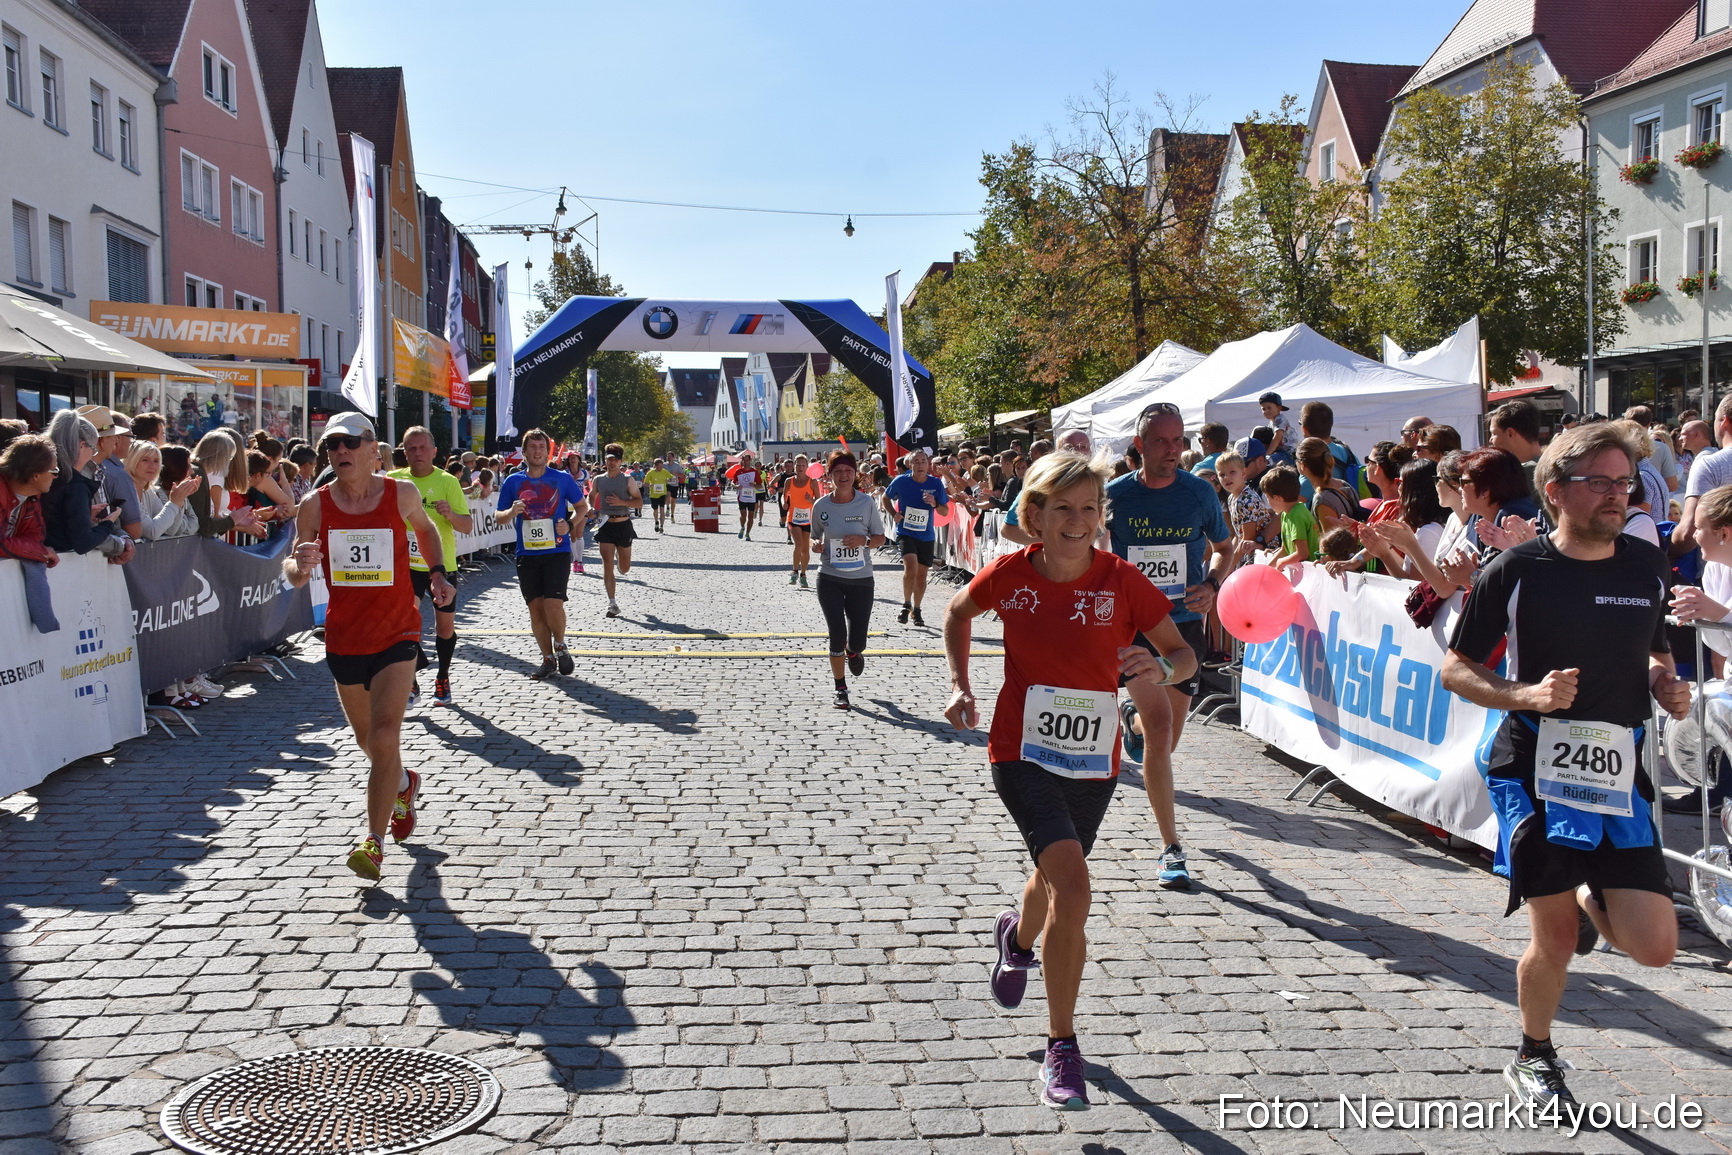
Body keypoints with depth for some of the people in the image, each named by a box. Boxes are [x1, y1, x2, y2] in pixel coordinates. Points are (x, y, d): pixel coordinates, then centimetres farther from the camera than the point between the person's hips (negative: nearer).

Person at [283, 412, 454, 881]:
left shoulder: (402, 494, -6)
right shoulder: (315, 505, -5)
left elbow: (426, 529, 17)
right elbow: (293, 574, -1)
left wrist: (438, 574, 3)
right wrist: (299, 567, -24)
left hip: (397, 635, -3)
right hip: (343, 638, 3)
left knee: (384, 737, -15)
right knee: (368, 740, 18)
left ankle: (374, 841, -4)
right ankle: (404, 784, 50)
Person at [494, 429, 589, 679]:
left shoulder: (562, 479, 2)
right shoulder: (513, 482, 6)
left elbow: (582, 506, 12)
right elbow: (498, 517, 9)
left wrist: (569, 525, -7)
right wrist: (512, 512, -13)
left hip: (557, 552, -2)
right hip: (527, 554, 2)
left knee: (553, 604, -14)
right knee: (536, 608, 4)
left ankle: (560, 647, 12)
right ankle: (548, 659, 16)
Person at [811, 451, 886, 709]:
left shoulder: (867, 502, -6)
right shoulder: (821, 506, -3)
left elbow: (880, 538, 2)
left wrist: (864, 540, -19)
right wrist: (816, 546, -11)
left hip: (861, 578, 0)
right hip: (829, 579, 0)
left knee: (856, 642, 3)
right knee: (837, 634, -5)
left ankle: (854, 652, 43)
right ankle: (841, 690, 13)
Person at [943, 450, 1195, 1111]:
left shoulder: (1122, 580, -11)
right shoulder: (1009, 575, -10)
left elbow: (1184, 653, -6)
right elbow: (958, 613, 11)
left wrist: (1161, 667, -29)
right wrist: (960, 683, 1)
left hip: (1094, 760, 3)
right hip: (1022, 752, -2)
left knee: (1057, 880, 22)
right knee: (1073, 885, -21)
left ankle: (1018, 938, 60)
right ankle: (1061, 1050, -7)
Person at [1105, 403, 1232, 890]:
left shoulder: (1200, 493, -1)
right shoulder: (1116, 495, -5)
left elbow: (1225, 547, 13)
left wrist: (1211, 585, -6)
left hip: (1185, 623, 2)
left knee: (1165, 741, 12)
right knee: (1160, 727, -16)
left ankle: (1131, 717, 51)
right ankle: (1171, 847, -6)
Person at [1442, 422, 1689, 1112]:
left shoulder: (1648, 565, 6)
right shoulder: (1516, 572, -8)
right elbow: (1455, 668, -2)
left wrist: (1667, 686, 2)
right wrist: (1527, 695, -18)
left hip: (1619, 772, 4)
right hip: (1537, 773, -4)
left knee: (1655, 948, -4)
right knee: (1555, 939, 3)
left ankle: (1590, 898, 32)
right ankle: (1534, 1059, 30)